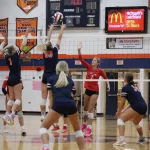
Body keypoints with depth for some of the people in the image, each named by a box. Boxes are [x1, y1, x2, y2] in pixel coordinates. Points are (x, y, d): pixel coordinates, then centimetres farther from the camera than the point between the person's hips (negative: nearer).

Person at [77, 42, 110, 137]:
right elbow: (81, 59, -8)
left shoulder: (100, 71, -6)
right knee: (85, 108, 17)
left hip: (95, 91, -4)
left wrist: (108, 85, -7)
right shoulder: (89, 67, 0)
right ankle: (85, 124, 37)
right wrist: (79, 50, -19)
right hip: (88, 90, 4)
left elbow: (105, 78, 8)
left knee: (90, 109, -11)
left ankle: (89, 128, -12)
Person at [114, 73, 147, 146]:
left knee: (121, 119, -8)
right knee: (136, 123, 34)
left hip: (137, 107, -8)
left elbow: (122, 102, -1)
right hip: (144, 107, 8)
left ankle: (121, 140, -26)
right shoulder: (135, 86, 23)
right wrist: (125, 110, 23)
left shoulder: (125, 88, -1)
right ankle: (142, 138, 55)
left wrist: (118, 112, 13)